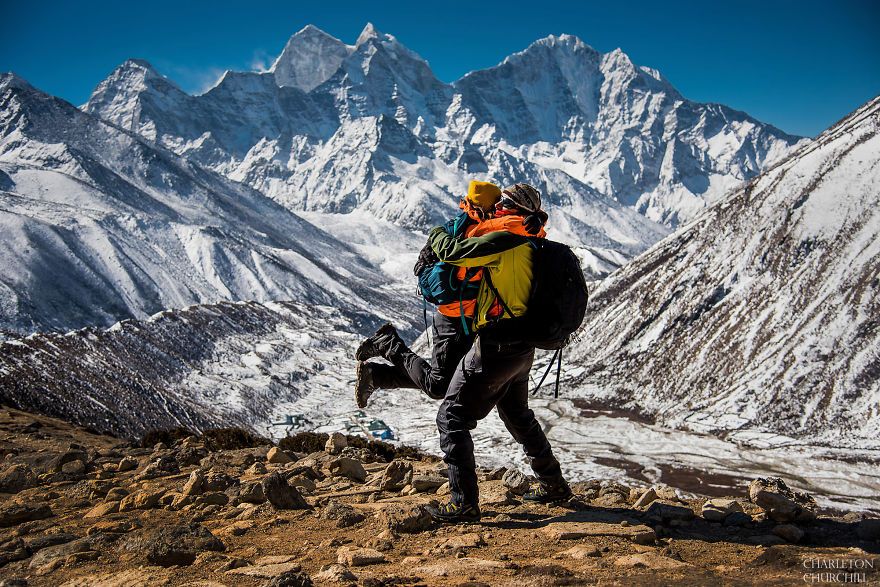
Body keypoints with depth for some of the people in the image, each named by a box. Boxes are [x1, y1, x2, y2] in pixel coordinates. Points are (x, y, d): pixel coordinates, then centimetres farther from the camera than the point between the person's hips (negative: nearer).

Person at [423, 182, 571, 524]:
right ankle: (553, 485, 37)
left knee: (452, 418, -1)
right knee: (517, 415, 28)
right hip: (522, 350, 9)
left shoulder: (505, 240, -16)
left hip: (495, 348, -9)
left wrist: (437, 236, 4)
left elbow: (453, 252, -19)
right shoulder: (530, 246, 11)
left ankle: (465, 503, -2)